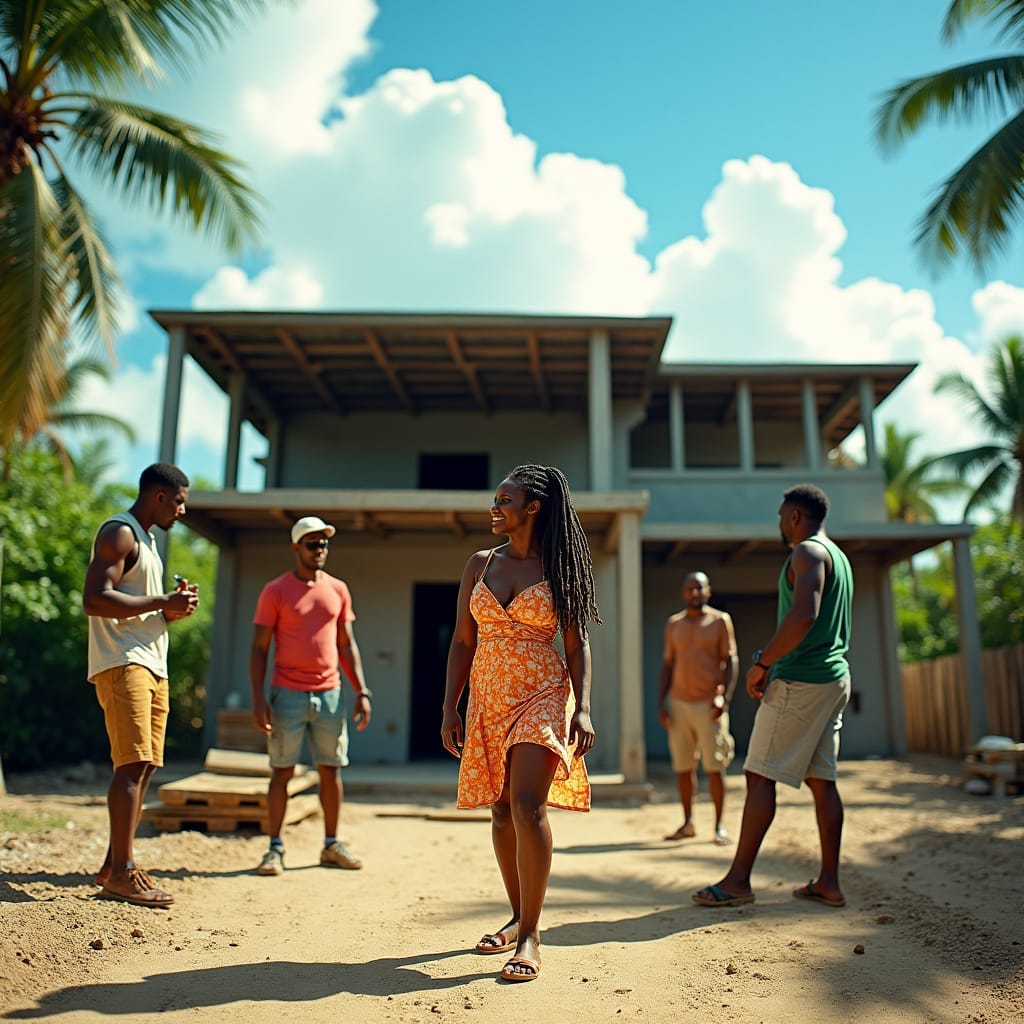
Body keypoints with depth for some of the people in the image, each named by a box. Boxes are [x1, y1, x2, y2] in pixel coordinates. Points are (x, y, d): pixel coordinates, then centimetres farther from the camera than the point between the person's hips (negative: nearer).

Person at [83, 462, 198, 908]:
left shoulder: (146, 540, 24)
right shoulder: (119, 532, -7)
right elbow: (95, 599, -19)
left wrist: (173, 608, 9)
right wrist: (162, 602, -15)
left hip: (152, 665, 10)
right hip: (122, 663, -10)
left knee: (143, 768, 8)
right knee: (133, 764, -13)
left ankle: (114, 865, 14)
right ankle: (121, 873, -10)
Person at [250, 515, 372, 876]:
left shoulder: (338, 589, 10)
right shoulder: (275, 591, -2)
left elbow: (347, 645, 12)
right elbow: (259, 648, -3)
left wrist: (362, 692, 5)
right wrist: (258, 698, -12)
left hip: (330, 694, 4)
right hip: (288, 694, -4)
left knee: (331, 769, 8)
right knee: (282, 771, 0)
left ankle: (331, 845, 20)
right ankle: (275, 848, 10)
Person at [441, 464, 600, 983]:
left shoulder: (559, 567, -1)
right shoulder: (480, 564, 8)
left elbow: (576, 644, 0)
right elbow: (462, 641, 8)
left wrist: (582, 708, -11)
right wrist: (450, 708, 1)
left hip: (542, 694, -4)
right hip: (488, 696, 4)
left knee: (528, 804, -17)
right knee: (502, 810, 10)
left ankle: (530, 937, -6)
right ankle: (519, 917, 27)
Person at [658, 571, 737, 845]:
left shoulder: (720, 621, 2)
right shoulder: (674, 624, 11)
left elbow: (731, 661, -1)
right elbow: (668, 665, 13)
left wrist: (725, 697, -14)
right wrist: (660, 703, 5)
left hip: (709, 705, -3)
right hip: (678, 703, 3)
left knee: (714, 766, -3)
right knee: (683, 767, 7)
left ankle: (719, 826, 7)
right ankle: (688, 823, 18)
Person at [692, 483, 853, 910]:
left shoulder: (808, 552, -10)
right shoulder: (837, 556, 21)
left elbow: (804, 615, -26)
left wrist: (761, 661, -18)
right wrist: (775, 662, 21)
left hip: (799, 681, -10)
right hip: (834, 678, 10)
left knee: (760, 776, -7)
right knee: (821, 780, 11)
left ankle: (738, 879, -4)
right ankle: (828, 882, 14)